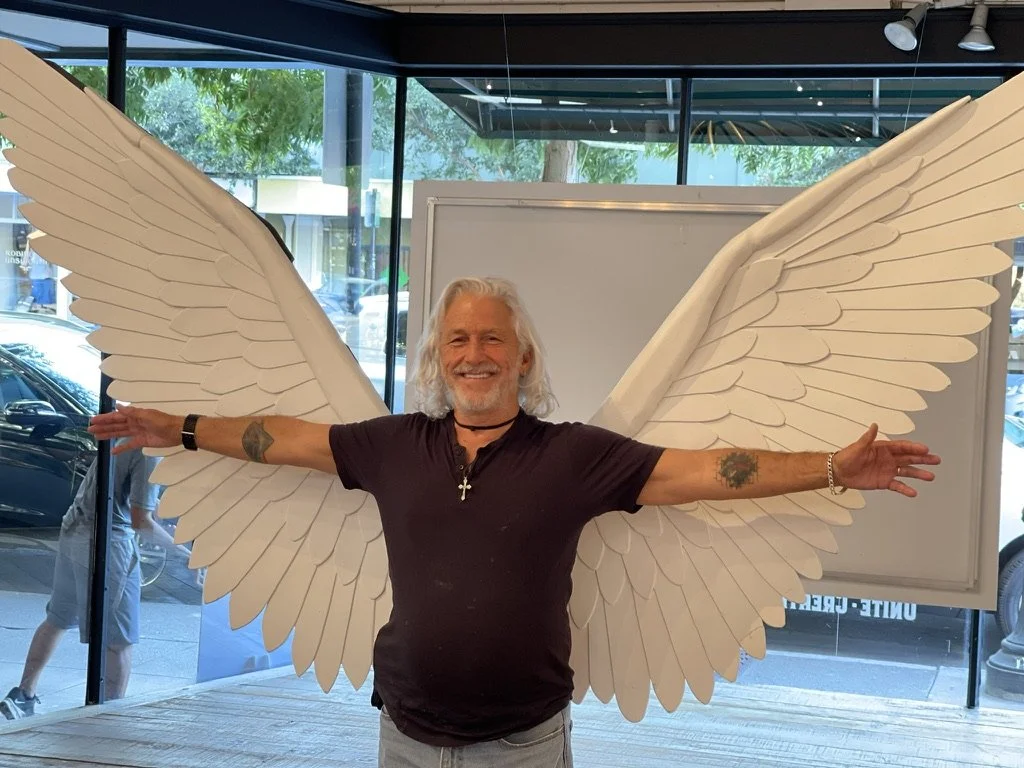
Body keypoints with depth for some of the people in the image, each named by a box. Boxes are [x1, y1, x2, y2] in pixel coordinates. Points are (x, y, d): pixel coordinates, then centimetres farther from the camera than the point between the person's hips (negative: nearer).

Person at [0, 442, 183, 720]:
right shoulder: (149, 453, -17)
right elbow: (141, 521, -19)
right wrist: (182, 550, -13)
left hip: (72, 532, 9)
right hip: (106, 543, -9)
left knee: (57, 621, 22)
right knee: (119, 641, 0)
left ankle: (23, 696, 30)